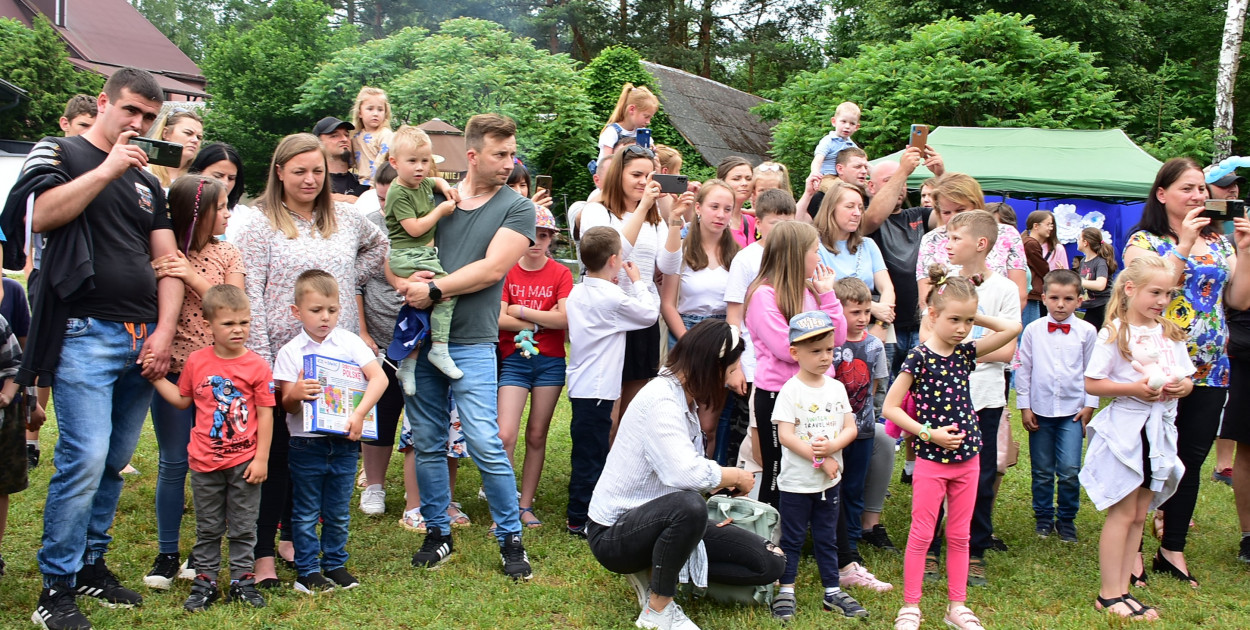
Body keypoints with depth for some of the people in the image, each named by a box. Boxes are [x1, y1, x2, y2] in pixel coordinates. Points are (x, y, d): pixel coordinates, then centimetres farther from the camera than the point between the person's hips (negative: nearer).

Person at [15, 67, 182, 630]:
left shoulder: (146, 182, 21)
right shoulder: (58, 152, 6)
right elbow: (41, 216, -13)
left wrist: (164, 331, 3)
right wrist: (109, 168, -10)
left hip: (142, 340, 6)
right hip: (86, 334, -6)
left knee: (115, 462, 9)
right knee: (84, 460, -12)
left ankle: (91, 566, 22)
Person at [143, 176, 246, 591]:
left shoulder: (227, 254, 3)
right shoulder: (162, 255, -3)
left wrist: (194, 277, -18)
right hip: (173, 369, -1)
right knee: (173, 463, 6)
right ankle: (167, 555, 17)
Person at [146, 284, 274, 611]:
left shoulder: (257, 366, -9)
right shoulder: (196, 362, -2)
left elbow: (265, 415, -7)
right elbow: (182, 400, 13)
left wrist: (261, 459, -8)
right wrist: (156, 378, 3)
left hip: (244, 462, -2)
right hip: (205, 462, 2)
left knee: (243, 528, 9)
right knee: (207, 528, 13)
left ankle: (242, 579, 21)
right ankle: (205, 582, 22)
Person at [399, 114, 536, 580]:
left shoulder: (517, 208, 0)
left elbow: (491, 270, -11)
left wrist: (434, 290, -14)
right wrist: (406, 281, -10)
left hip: (471, 342, -4)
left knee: (486, 444, -8)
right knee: (427, 443, 10)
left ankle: (510, 539, 7)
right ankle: (437, 532, 25)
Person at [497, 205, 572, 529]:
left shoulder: (561, 273, 3)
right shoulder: (506, 271, 1)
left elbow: (565, 319, -9)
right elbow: (499, 319, -9)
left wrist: (521, 311, -8)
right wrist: (544, 320, -9)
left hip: (550, 362, 1)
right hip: (514, 359, -1)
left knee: (537, 435, 7)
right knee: (505, 434, -12)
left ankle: (526, 507, 15)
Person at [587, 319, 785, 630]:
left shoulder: (684, 398, 7)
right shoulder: (661, 400, -22)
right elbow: (686, 474, -35)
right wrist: (737, 476, -19)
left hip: (661, 519, 9)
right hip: (614, 532, -9)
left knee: (769, 563, -1)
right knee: (688, 506, -42)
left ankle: (657, 571, 5)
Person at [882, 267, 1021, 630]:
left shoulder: (966, 352, 2)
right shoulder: (919, 358, -13)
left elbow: (1013, 328, 1)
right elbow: (890, 407, -13)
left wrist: (975, 317, -2)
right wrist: (929, 433, -16)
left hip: (967, 457, 5)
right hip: (932, 461, -5)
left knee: (960, 535, 13)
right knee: (921, 535, 3)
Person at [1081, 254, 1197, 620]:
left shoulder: (1172, 334, 9)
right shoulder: (1114, 334, -9)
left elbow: (1187, 380, 15)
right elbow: (1091, 384, -11)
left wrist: (1182, 386, -8)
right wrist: (1134, 388, -21)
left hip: (1160, 429, 6)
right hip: (1126, 428, -6)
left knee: (1139, 515, 10)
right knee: (1122, 514, -2)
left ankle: (1121, 590, 18)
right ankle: (1109, 594, 7)